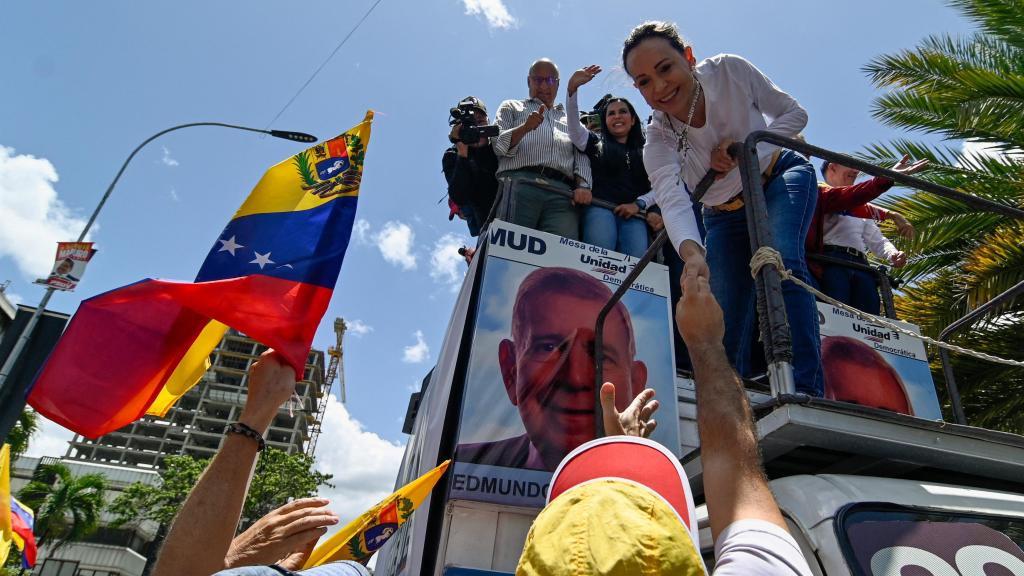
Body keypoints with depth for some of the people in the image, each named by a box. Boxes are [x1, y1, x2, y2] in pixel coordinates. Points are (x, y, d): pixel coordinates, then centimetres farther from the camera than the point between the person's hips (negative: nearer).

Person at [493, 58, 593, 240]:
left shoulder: (570, 118, 36)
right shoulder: (512, 107, 30)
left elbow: (581, 156, 20)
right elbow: (499, 145, 12)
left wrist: (583, 185, -2)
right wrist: (525, 128, -8)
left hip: (562, 193, 2)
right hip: (520, 184, -2)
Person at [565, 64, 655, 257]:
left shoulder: (646, 153, 26)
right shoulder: (596, 144, 23)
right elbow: (573, 123, 6)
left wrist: (639, 204, -5)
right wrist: (572, 88, -9)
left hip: (633, 214, 1)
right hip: (600, 208, -1)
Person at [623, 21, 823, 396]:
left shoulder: (730, 70, -22)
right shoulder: (658, 140, -24)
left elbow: (794, 114, -9)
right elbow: (672, 202, -42)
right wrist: (692, 253, -62)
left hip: (781, 179, -1)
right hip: (725, 215, 1)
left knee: (778, 259, -32)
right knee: (727, 321, -8)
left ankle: (806, 391, -34)